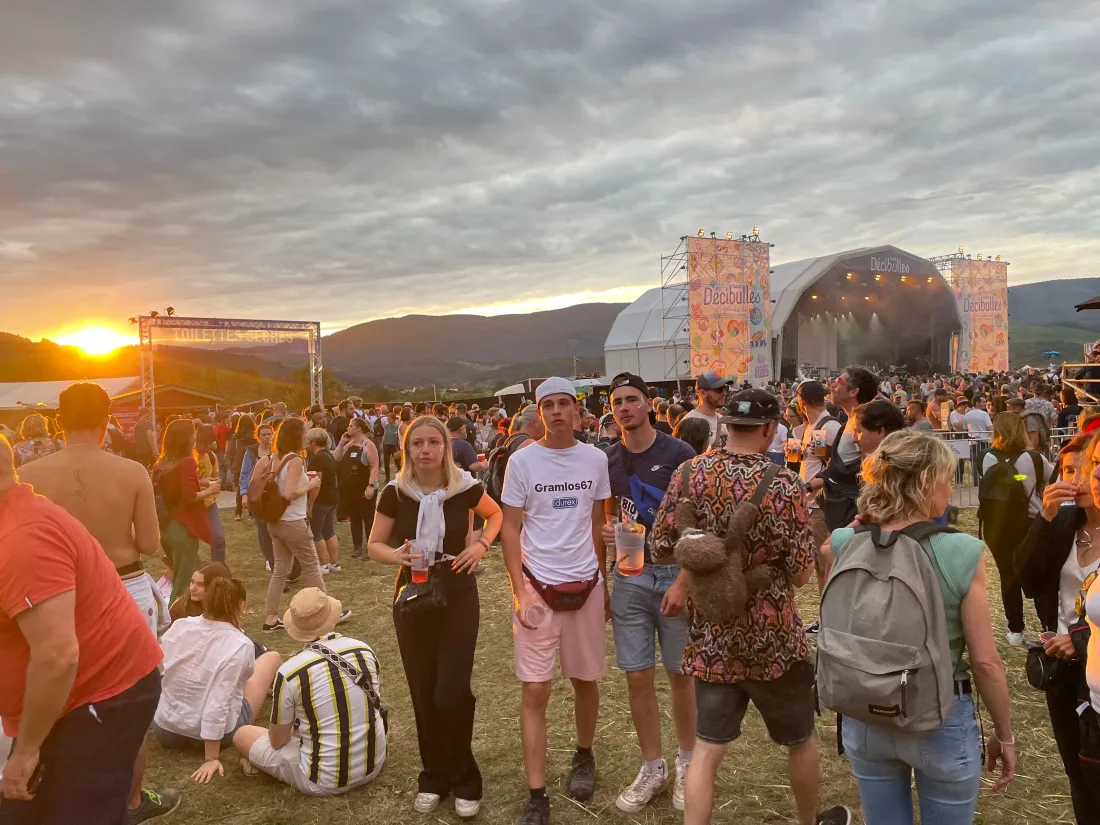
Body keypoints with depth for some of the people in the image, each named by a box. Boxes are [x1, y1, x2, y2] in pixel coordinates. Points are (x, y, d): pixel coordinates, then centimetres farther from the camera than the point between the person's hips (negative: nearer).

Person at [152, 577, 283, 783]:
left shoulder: (179, 626, -9)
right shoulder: (240, 645, -23)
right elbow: (217, 706, -26)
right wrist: (211, 758, -18)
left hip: (165, 729, 4)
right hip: (216, 732, -4)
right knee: (272, 657, 14)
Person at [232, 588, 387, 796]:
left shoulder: (290, 671, -19)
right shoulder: (364, 649, -6)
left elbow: (278, 741, -6)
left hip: (325, 781, -5)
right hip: (374, 764, 5)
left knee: (241, 735, 12)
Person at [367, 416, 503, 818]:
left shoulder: (466, 487, -10)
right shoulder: (395, 493, -8)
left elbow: (496, 514, 11)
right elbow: (375, 546, 1)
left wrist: (482, 544, -8)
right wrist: (396, 554, -21)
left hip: (458, 598, -2)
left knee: (452, 693, -6)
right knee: (423, 693, 9)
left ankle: (463, 779, 16)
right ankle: (434, 775, 29)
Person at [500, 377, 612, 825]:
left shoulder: (596, 459, 1)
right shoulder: (522, 460, -5)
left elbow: (598, 525, 9)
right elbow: (510, 529, -3)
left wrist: (604, 584, 9)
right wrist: (520, 592, -10)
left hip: (586, 585, 2)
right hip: (538, 586, -2)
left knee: (586, 680, 15)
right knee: (535, 690, -1)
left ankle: (584, 756, 40)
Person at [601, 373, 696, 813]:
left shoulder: (678, 454, -10)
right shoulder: (608, 459, 3)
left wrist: (683, 582, -17)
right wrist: (607, 529, -7)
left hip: (675, 573, -3)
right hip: (630, 576, 3)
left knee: (680, 673, 10)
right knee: (638, 676, 6)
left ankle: (686, 764, 29)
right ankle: (652, 769, 23)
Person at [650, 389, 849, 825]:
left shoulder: (689, 474, -6)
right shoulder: (782, 482, -18)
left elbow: (660, 551, 0)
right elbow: (802, 574, -15)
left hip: (710, 637, 3)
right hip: (773, 638, -2)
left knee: (707, 749, 11)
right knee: (801, 741, 23)